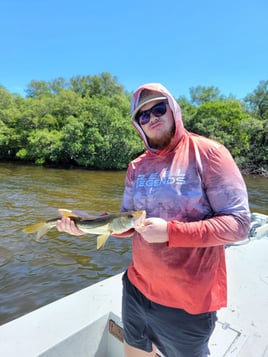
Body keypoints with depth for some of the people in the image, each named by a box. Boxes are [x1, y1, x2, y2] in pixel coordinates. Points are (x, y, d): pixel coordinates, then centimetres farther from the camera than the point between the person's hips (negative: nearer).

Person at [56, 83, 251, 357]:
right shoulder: (137, 167, 2)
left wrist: (170, 232, -27)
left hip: (188, 301, -4)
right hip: (137, 288, 5)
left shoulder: (207, 152, -14)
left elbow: (238, 223, -17)